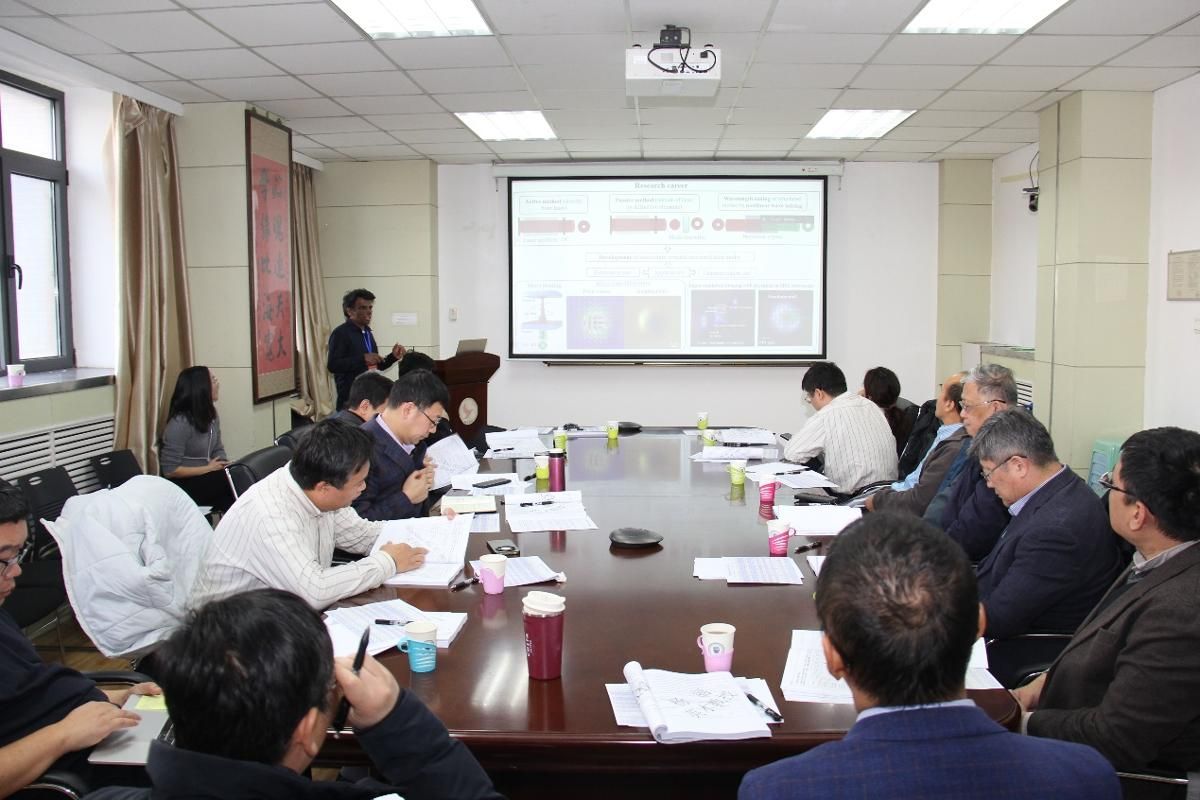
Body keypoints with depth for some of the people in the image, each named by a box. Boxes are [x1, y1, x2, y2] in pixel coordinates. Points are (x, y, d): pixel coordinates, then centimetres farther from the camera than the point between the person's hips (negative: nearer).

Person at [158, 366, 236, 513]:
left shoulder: (211, 415, 6)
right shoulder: (180, 423, -18)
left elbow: (217, 450, 11)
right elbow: (170, 470, -17)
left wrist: (226, 466, -11)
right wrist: (208, 469, -15)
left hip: (205, 479, 7)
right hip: (182, 486, -7)